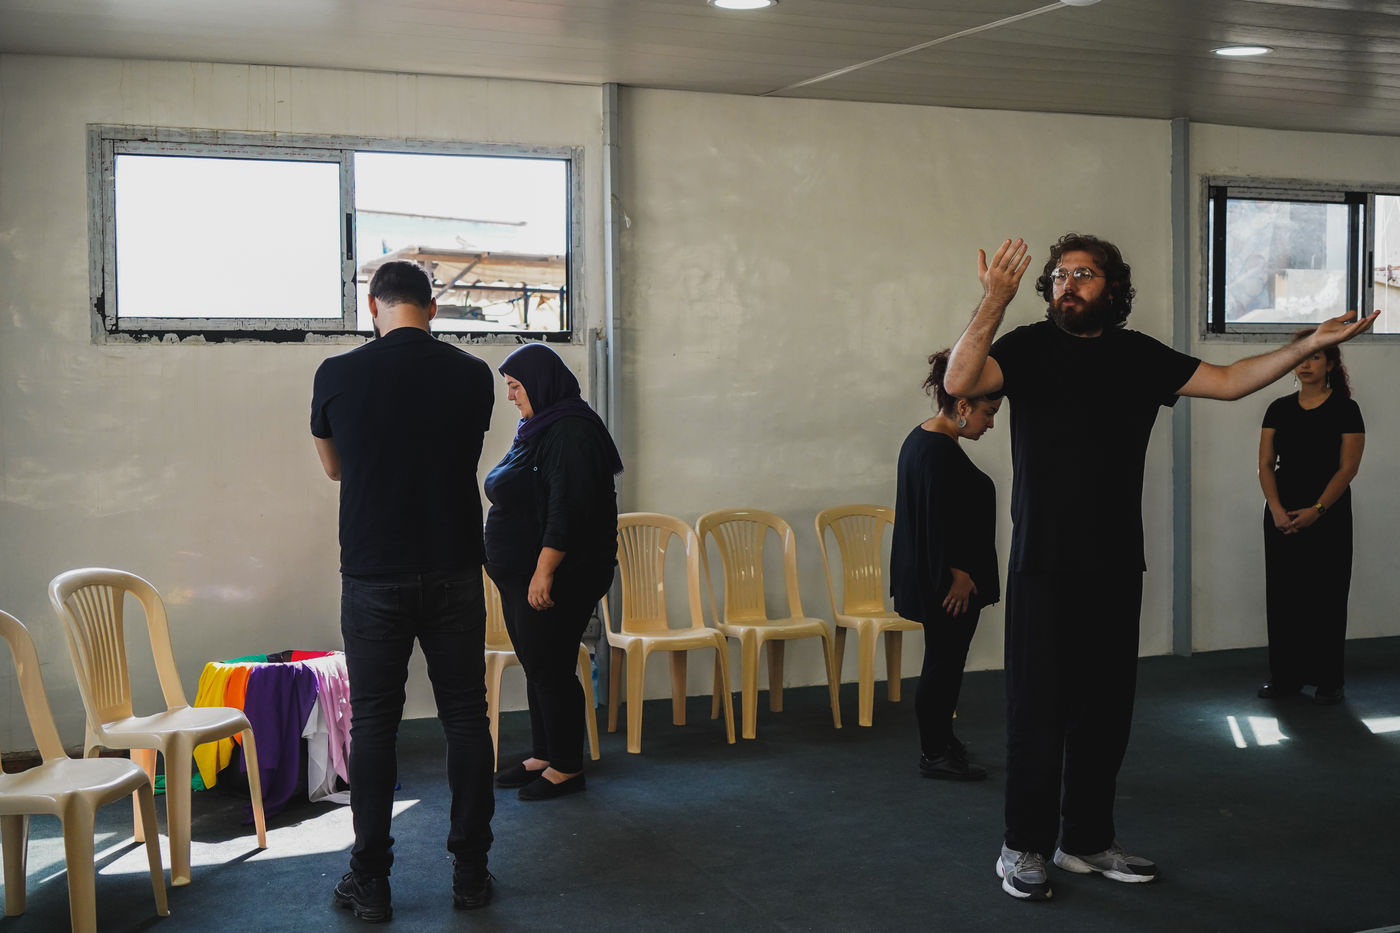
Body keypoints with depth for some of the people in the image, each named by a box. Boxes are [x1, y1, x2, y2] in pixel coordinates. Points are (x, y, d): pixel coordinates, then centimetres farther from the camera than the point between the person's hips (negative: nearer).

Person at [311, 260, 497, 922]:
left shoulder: (337, 375, -5)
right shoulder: (472, 376, -3)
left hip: (373, 576, -1)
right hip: (454, 574, 1)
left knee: (372, 722, 7)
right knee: (465, 716, 10)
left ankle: (370, 882, 13)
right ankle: (470, 872, 16)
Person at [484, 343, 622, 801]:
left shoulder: (571, 432, -16)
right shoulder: (535, 428, 16)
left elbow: (567, 509, -23)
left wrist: (544, 572, -25)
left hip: (556, 577, -10)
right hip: (519, 575, 10)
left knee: (551, 669, -3)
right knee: (536, 668, 15)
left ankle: (567, 768, 7)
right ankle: (543, 756, 25)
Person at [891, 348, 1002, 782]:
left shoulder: (919, 439, 11)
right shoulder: (942, 452, -22)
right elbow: (942, 521, -25)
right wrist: (958, 575, -19)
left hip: (926, 579, 11)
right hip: (948, 582, -11)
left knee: (944, 661, 19)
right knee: (944, 662, 0)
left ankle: (940, 741, 31)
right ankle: (935, 754, 10)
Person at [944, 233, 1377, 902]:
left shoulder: (1139, 357, 10)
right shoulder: (1029, 348, -2)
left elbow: (1227, 381, 14)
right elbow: (960, 382, -19)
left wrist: (1310, 345, 5)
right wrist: (993, 302, -32)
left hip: (1116, 565, 4)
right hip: (1043, 564, -4)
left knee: (1105, 707, 10)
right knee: (1038, 706, -1)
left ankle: (1088, 839, 25)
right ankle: (1024, 848, 12)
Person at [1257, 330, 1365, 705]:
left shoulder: (1345, 410, -3)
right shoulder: (1279, 409, 7)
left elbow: (1347, 468, -8)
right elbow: (1266, 463, 4)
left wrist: (1316, 511, -16)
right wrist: (1276, 510, -10)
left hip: (1327, 516, -3)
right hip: (1282, 516, 4)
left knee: (1325, 597, 0)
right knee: (1282, 595, 6)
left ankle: (1328, 681, 11)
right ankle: (1285, 677, 16)